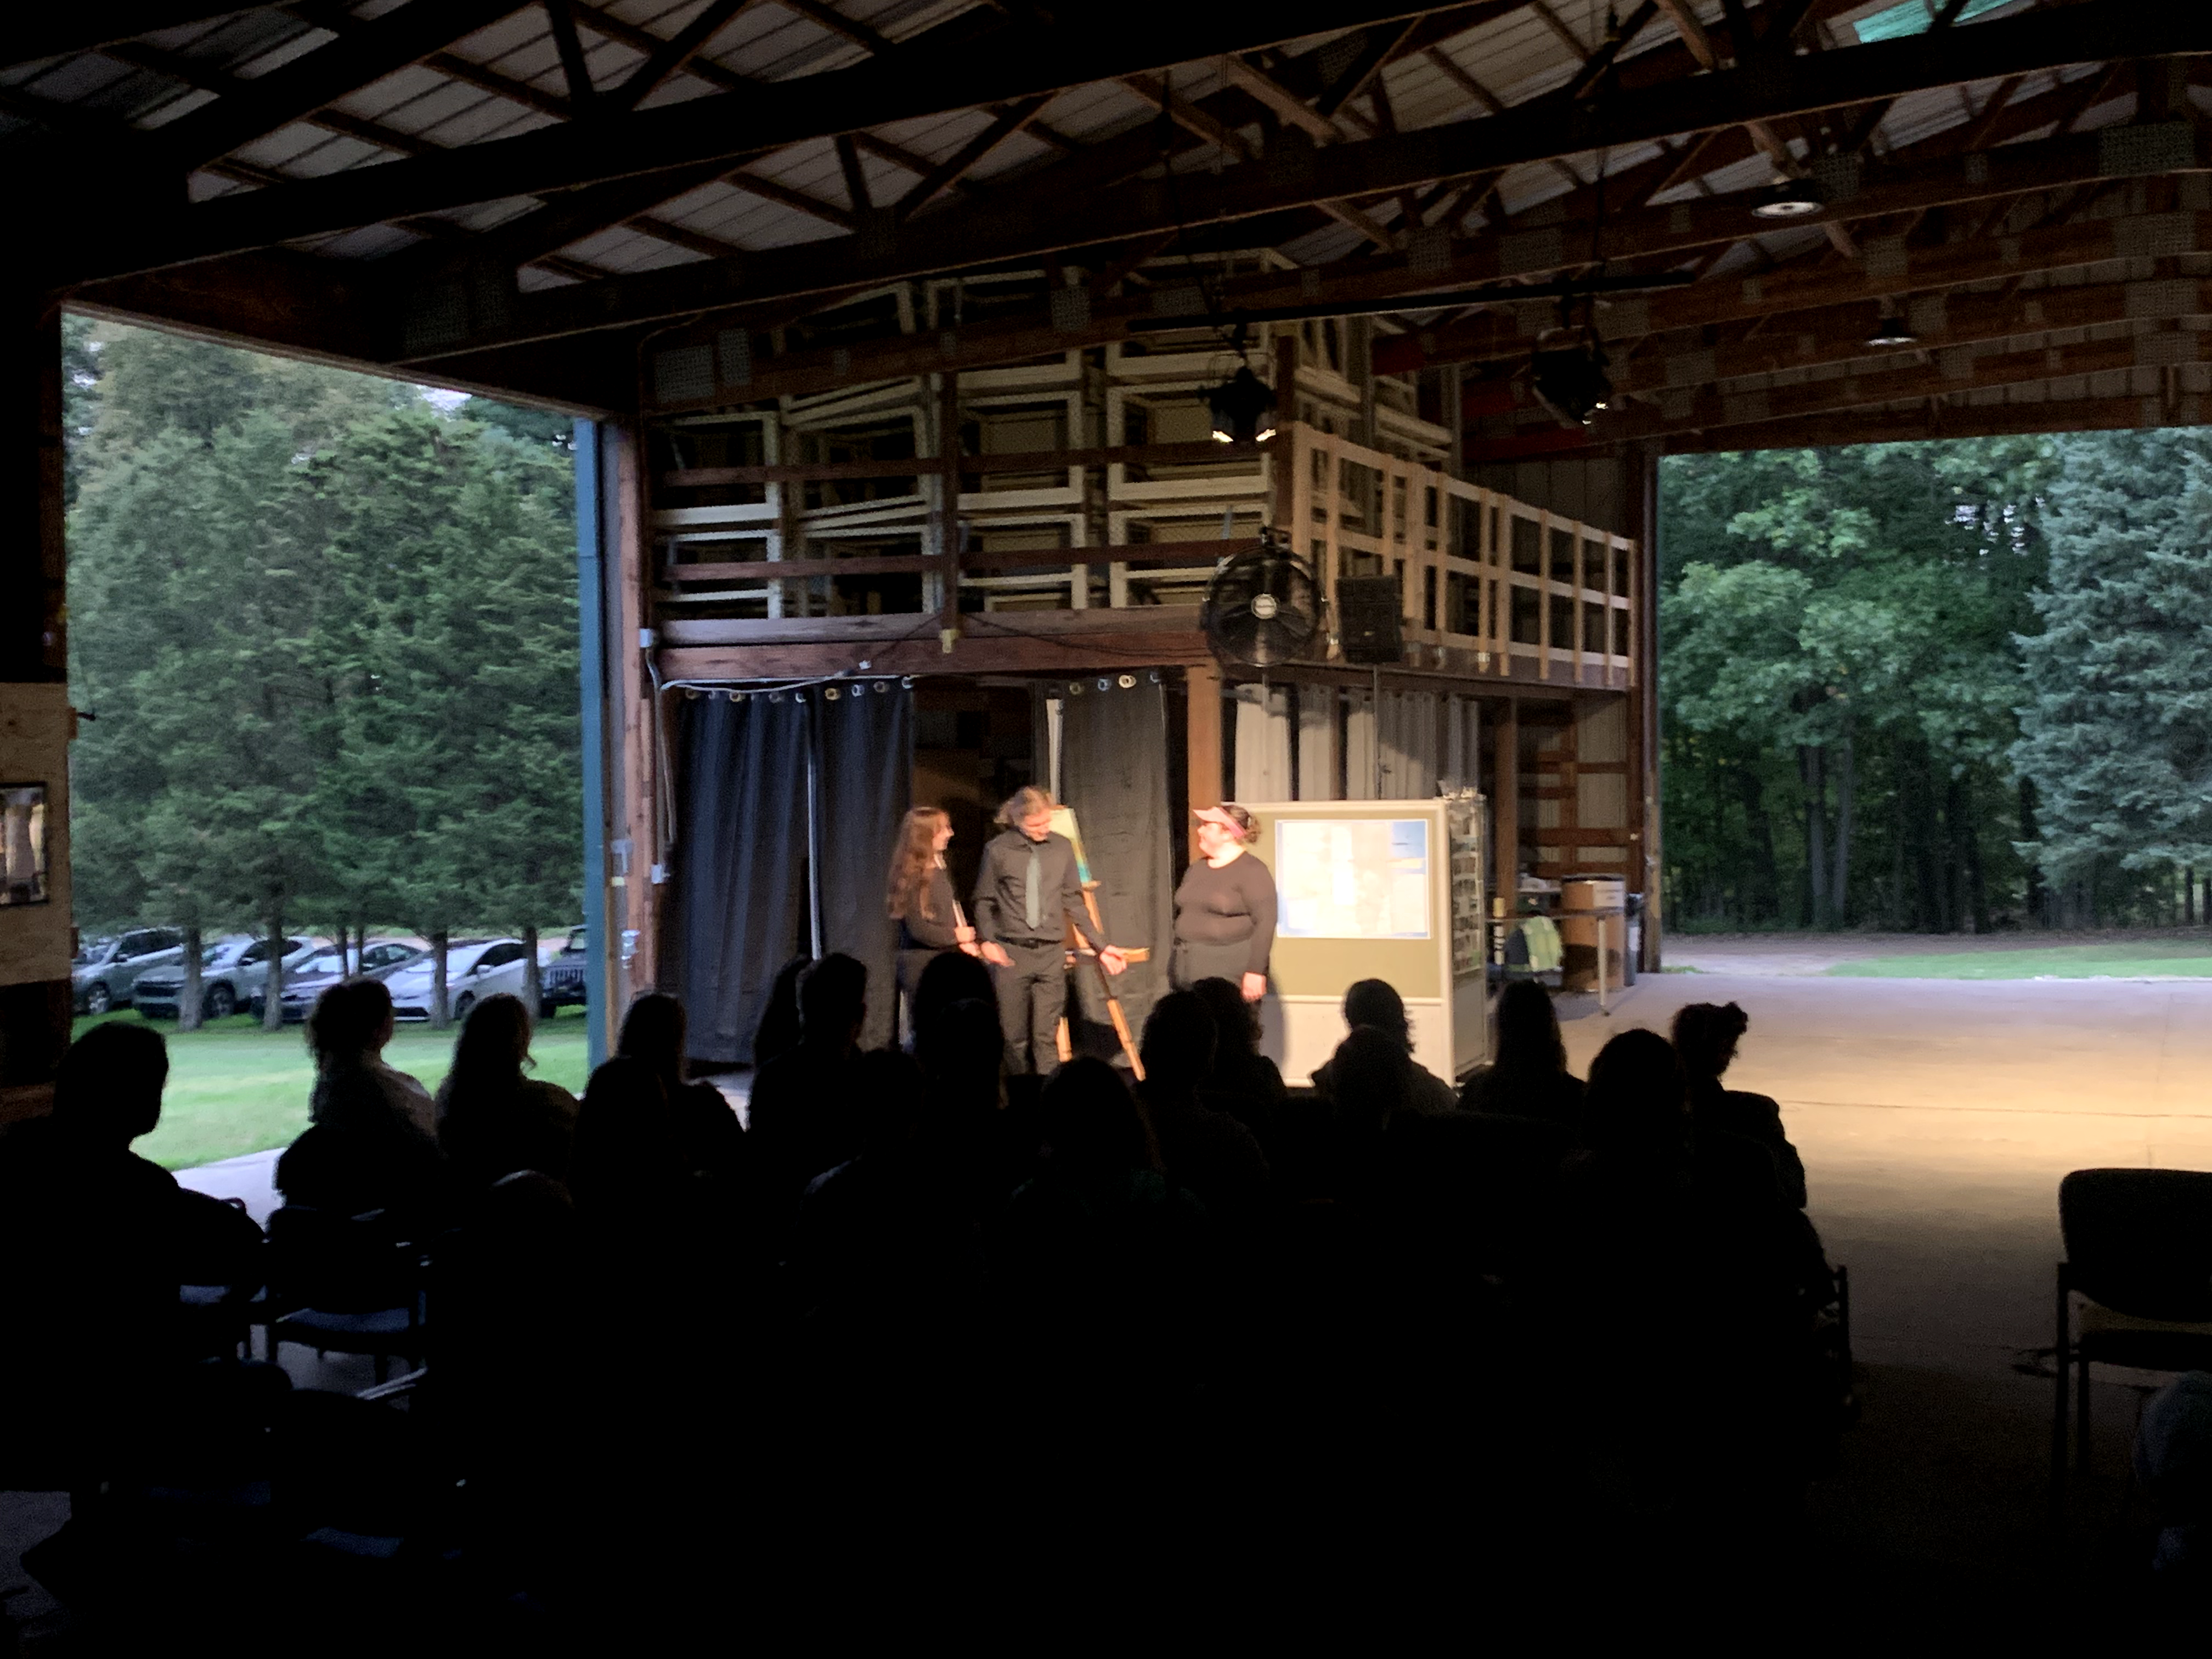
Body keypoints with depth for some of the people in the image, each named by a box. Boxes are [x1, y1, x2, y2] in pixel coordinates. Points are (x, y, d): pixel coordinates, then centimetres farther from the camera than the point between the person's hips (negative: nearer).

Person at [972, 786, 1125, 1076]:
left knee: (1046, 1037, -5)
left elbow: (1074, 902, 12)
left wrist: (1100, 945, 10)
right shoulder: (998, 850, -2)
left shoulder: (1062, 847, 5)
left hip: (1052, 954, 1)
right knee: (1015, 1036, 4)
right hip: (1012, 953, -1)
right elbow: (984, 901, 7)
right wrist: (986, 940, -8)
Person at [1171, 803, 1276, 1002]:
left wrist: (1256, 972, -20)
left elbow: (1265, 923, -14)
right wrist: (1175, 970, 20)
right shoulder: (1196, 868, 16)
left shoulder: (1251, 872, -8)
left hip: (1231, 978, -7)